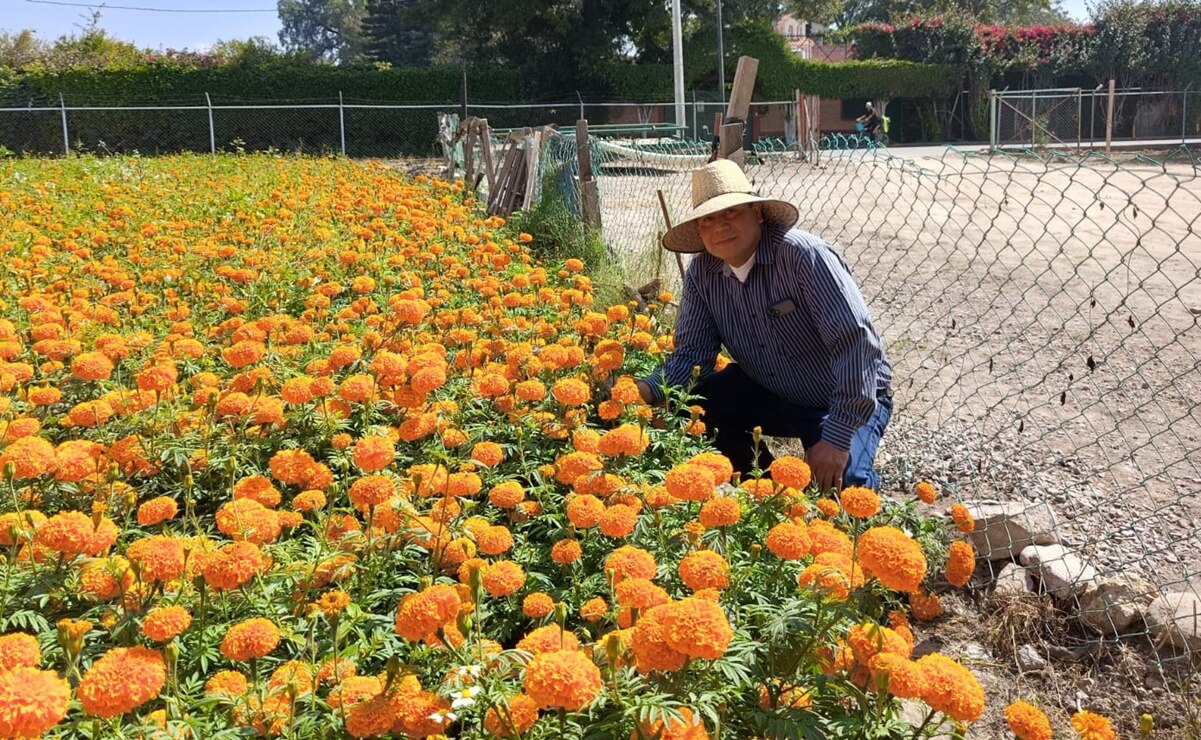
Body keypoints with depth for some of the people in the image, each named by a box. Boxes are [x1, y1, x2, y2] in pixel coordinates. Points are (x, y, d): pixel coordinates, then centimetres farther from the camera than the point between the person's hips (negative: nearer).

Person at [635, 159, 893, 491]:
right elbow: (693, 353, -4)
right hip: (769, 393, 6)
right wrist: (647, 390, -26)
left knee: (838, 482, -30)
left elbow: (857, 342, -31)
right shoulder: (702, 274, -7)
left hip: (853, 397, -6)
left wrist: (837, 437, -33)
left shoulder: (803, 255, -26)